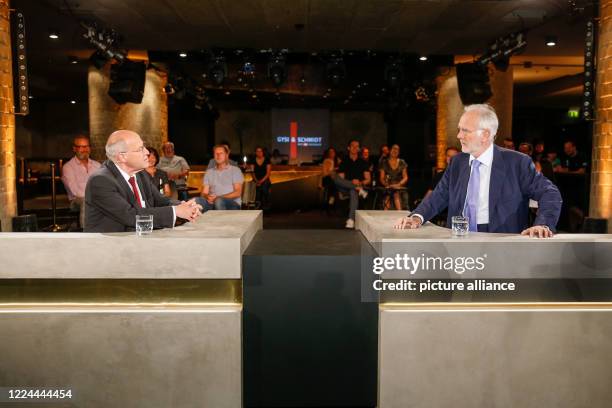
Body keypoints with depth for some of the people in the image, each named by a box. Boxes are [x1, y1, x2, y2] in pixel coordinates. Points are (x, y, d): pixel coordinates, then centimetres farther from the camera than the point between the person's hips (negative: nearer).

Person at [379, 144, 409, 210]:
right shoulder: (385, 163, 9)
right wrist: (386, 184, -12)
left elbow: (405, 177, 8)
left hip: (398, 188, 1)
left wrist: (399, 184, -10)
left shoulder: (402, 163, 10)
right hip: (388, 188, 0)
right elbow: (382, 178, 8)